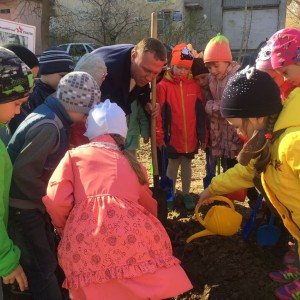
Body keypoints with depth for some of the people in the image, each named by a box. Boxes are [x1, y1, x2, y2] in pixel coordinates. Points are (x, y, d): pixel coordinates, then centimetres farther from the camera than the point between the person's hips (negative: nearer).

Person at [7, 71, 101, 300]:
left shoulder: (54, 117, 4)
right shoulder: (49, 127, -27)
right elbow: (23, 173, -28)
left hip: (32, 202, 9)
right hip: (21, 206, -9)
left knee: (47, 257, 22)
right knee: (42, 265, 3)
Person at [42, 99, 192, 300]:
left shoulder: (74, 155, 16)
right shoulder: (131, 161, 24)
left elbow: (56, 200, 3)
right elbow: (148, 205, 32)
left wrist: (65, 230, 21)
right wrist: (147, 229, 53)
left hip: (83, 244, -1)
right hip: (130, 235, 1)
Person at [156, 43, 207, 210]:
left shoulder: (194, 86, -1)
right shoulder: (163, 86, -10)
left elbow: (201, 113, 2)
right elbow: (160, 113, -9)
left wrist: (203, 136, 3)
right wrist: (160, 136, -10)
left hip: (191, 138, 2)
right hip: (172, 137, -2)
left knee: (187, 165, 17)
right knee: (172, 165, 15)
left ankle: (186, 194, 32)